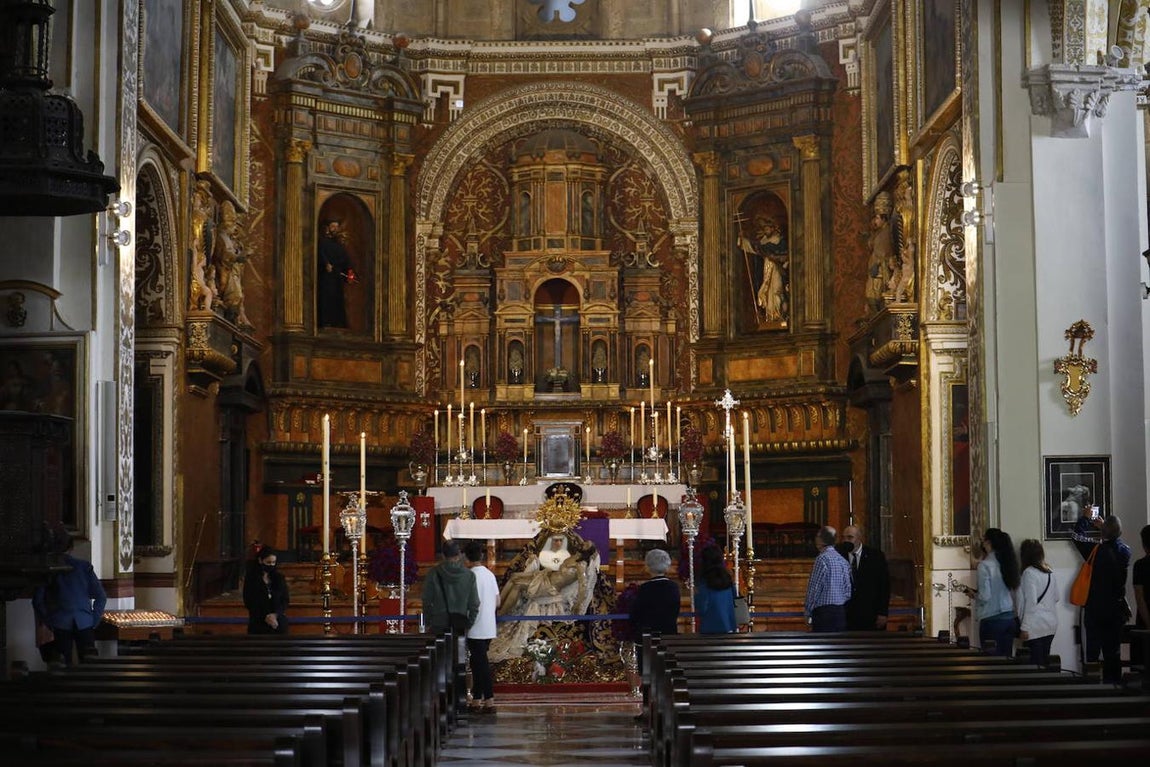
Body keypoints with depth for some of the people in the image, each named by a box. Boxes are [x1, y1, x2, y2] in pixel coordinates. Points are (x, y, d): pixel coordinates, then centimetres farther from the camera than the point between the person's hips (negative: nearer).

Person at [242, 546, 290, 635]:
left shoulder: (279, 578, 7)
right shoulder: (251, 579, -2)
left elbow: (286, 600, 5)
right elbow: (249, 603, -4)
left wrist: (276, 614, -13)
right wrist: (265, 617, -15)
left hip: (279, 622, 2)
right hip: (258, 623, -2)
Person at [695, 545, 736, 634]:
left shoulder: (705, 583, -15)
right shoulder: (728, 580, 1)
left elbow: (701, 609, -13)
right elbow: (733, 603, 10)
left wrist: (697, 596, 2)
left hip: (710, 630, -5)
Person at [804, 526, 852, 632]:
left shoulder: (822, 558, -11)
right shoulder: (842, 560, 12)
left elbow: (814, 588, -11)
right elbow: (848, 590, 13)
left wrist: (807, 611, -3)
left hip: (824, 611, -8)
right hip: (841, 611, 8)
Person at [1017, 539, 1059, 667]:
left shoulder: (1029, 572, -12)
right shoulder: (1049, 572, 8)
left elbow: (1030, 602, -15)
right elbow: (1056, 597, 16)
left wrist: (1024, 627, -13)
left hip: (1036, 627, -7)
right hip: (1051, 624, 7)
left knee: (1036, 663, -4)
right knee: (1044, 661, 12)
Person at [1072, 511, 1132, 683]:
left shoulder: (1097, 550, -17)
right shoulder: (1125, 551, -5)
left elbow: (1076, 536, -3)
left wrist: (1085, 518, 11)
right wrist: (1103, 527, 30)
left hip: (1095, 609, -3)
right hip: (1116, 609, 3)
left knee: (1093, 651, 5)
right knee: (1113, 650, 11)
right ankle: (1113, 682, 14)